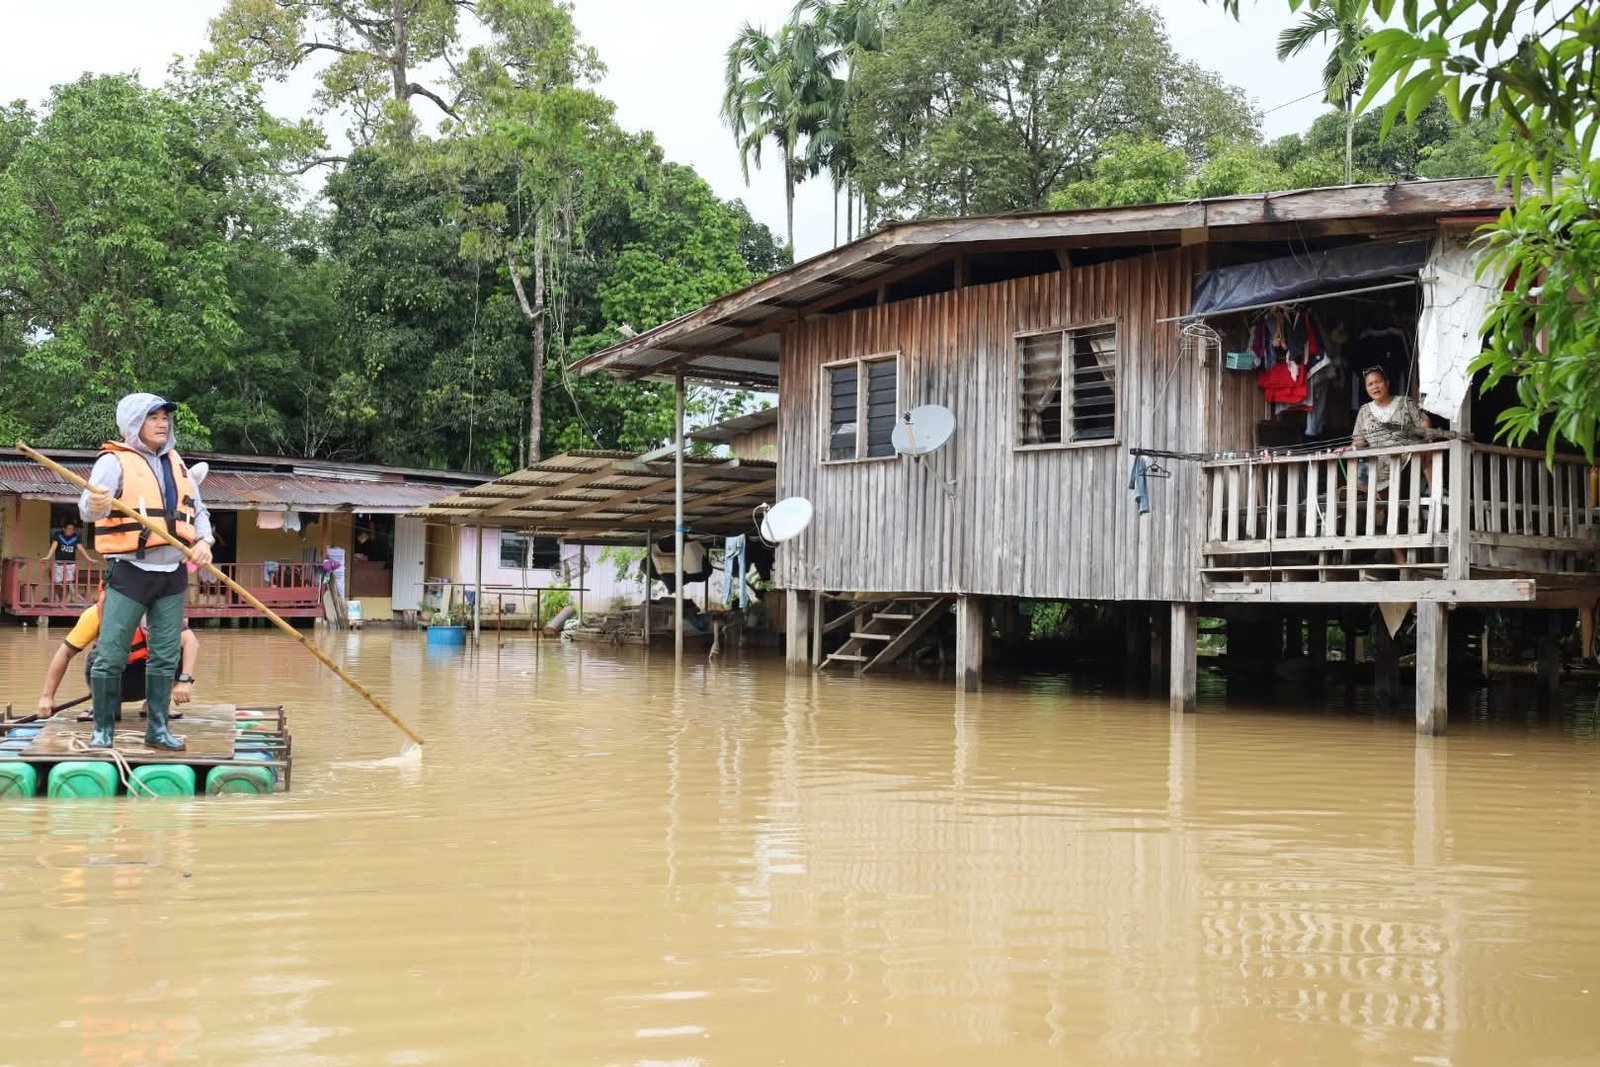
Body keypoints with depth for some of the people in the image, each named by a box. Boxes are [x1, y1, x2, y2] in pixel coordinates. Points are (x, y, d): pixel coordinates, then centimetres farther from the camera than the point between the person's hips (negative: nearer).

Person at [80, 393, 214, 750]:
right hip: (129, 571, -5)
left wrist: (203, 540, -1)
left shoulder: (176, 463, 14)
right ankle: (103, 729, 5)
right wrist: (95, 505, -44)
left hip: (172, 573, 5)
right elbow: (88, 508, -20)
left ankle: (157, 728, 16)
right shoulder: (114, 461, -5)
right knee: (110, 655, -7)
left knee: (166, 656, 8)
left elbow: (198, 511, 19)